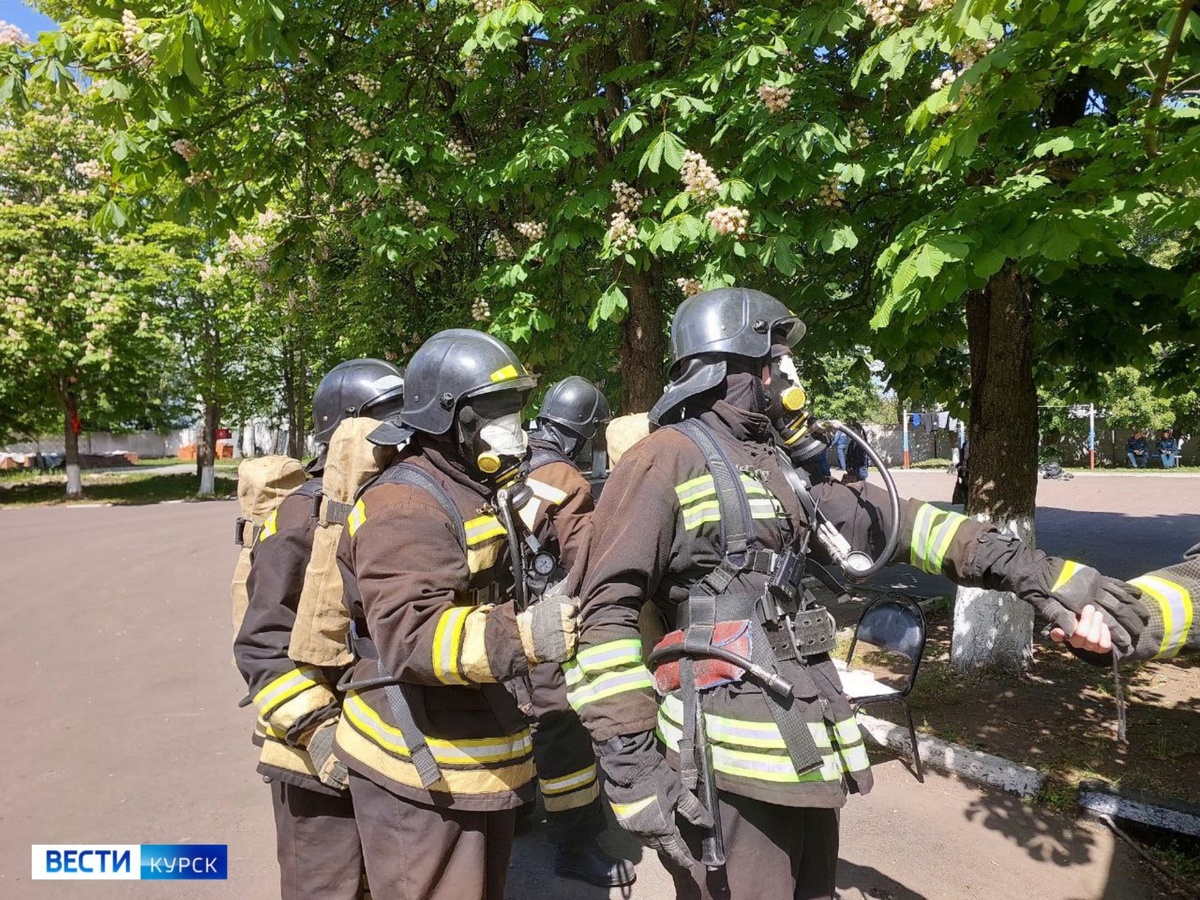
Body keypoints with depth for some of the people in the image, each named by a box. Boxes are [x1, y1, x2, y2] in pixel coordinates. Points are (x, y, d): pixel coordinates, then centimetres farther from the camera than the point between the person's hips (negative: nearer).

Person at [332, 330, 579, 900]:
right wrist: (522, 638, -43)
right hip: (423, 773, -10)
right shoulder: (407, 505, -21)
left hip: (482, 763, 10)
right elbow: (410, 633, -33)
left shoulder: (484, 492, 12)